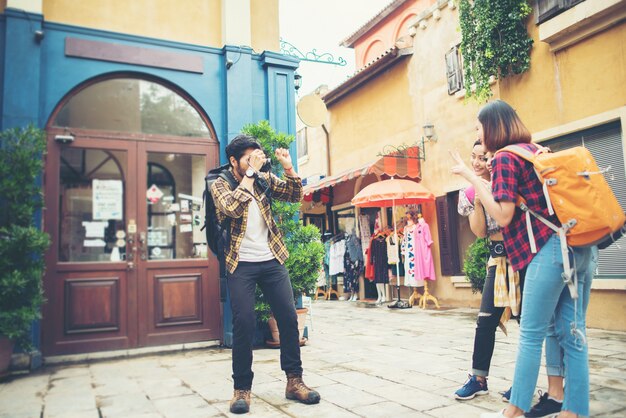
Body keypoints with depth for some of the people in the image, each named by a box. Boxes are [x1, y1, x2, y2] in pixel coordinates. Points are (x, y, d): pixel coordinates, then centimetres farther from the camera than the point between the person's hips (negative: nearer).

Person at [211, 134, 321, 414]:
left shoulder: (264, 179, 9)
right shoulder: (220, 184, -1)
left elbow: (294, 195, 5)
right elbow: (232, 208, -21)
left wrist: (289, 168, -10)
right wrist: (251, 172, -19)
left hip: (272, 261, 4)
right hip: (241, 265, -3)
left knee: (289, 317, 1)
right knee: (243, 323, -7)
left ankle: (294, 381, 13)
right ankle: (242, 388, 8)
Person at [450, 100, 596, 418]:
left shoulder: (505, 157, -6)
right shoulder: (535, 150, 18)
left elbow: (503, 215, -13)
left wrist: (471, 177, -9)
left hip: (551, 249, -9)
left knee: (531, 334, -1)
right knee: (573, 333, 8)